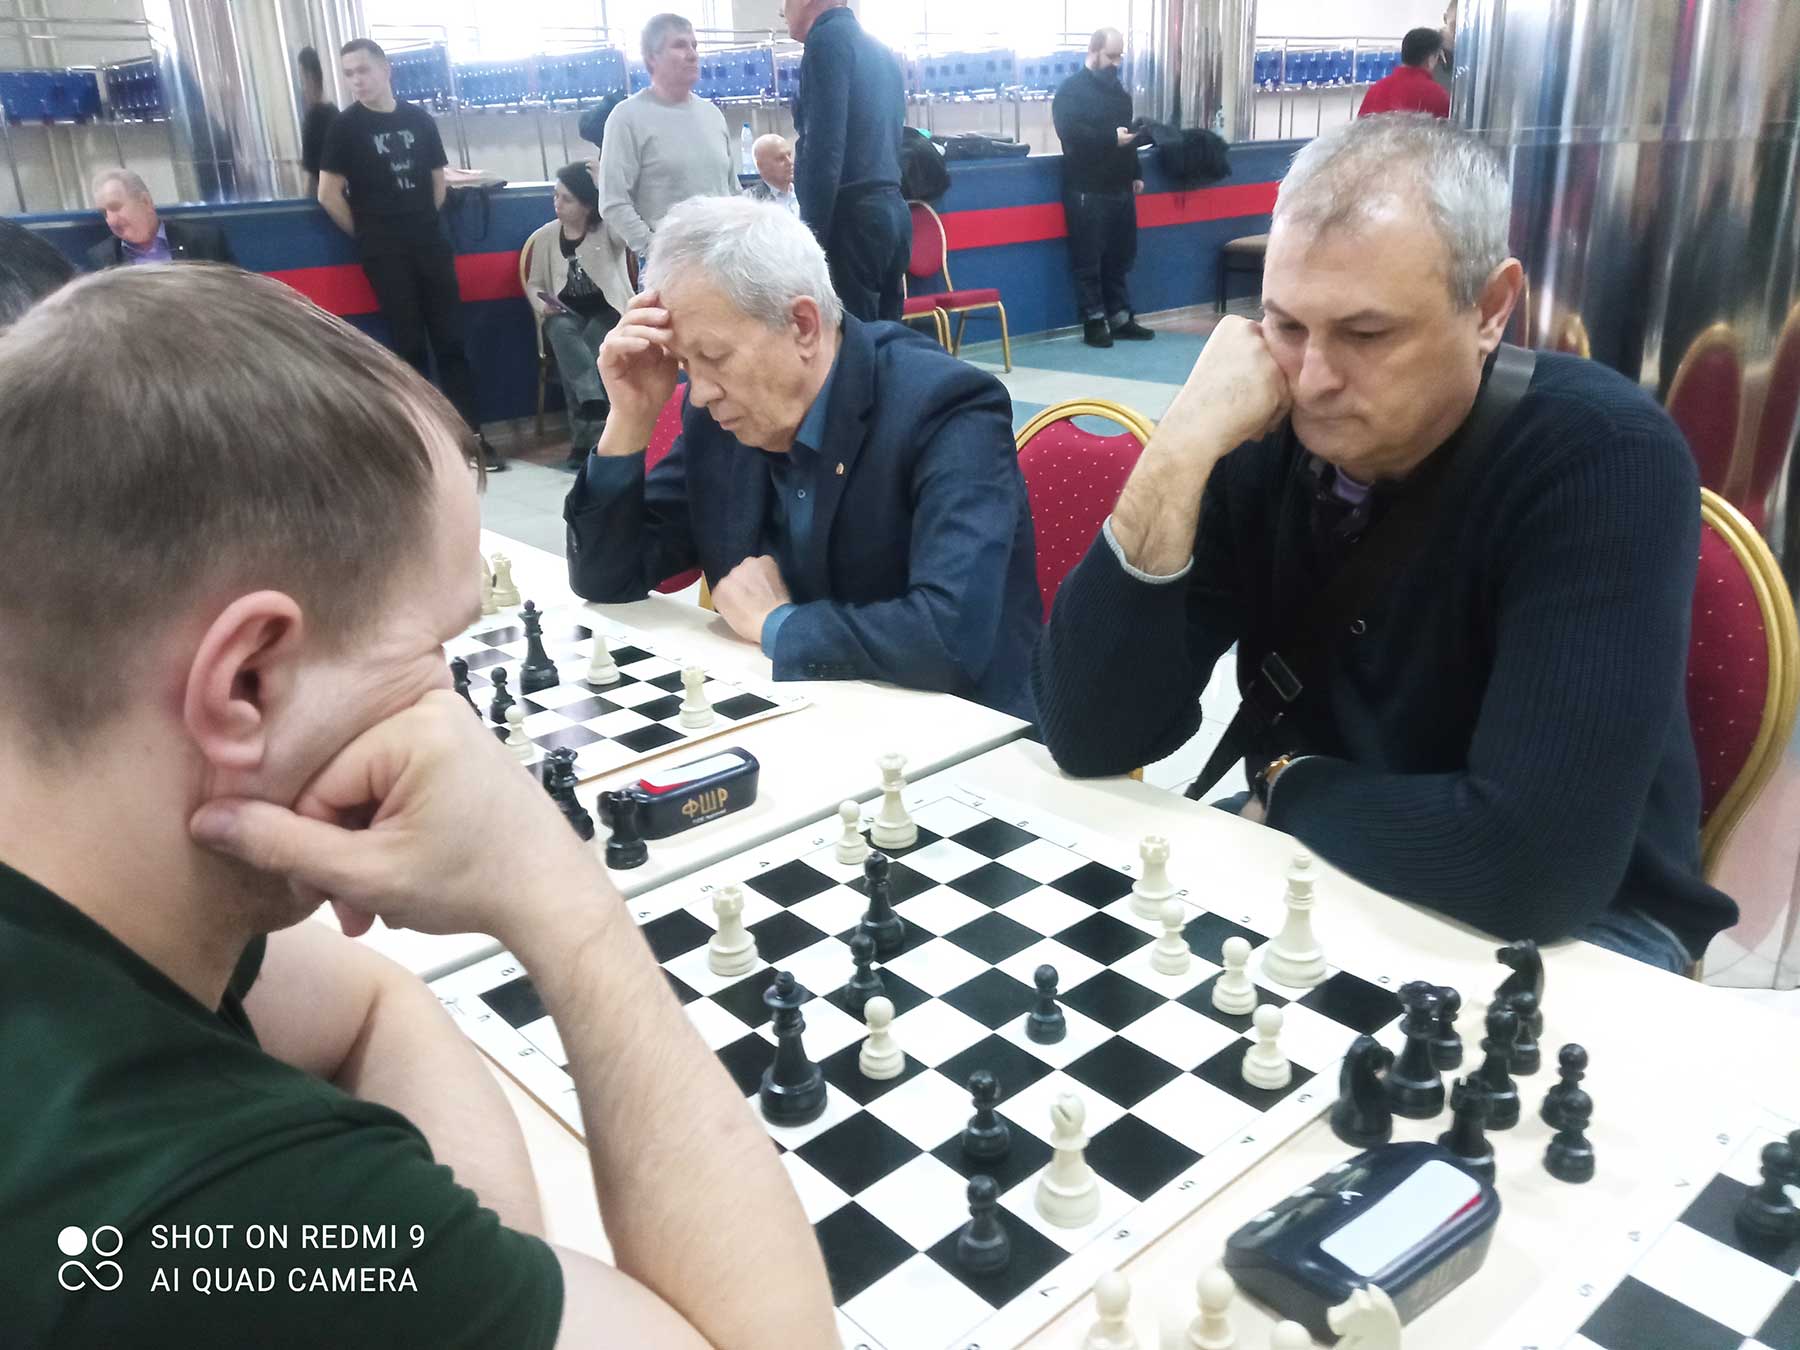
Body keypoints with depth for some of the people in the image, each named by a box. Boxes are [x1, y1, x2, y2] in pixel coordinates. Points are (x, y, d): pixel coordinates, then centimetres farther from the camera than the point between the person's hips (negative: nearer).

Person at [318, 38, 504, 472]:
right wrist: (369, 234, 1)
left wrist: (423, 221, 8)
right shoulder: (345, 127, -3)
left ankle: (473, 435, 3)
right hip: (385, 255, -3)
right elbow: (329, 194, -3)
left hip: (431, 245, 3)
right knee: (410, 347, 0)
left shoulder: (419, 119, 6)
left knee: (451, 341, 1)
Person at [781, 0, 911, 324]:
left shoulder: (828, 39, -7)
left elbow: (825, 150, -16)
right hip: (891, 210, 9)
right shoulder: (882, 49, 20)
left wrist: (809, 238, -18)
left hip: (851, 216, -9)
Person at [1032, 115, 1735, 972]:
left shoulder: (1604, 460, -21)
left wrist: (1291, 785, -14)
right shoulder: (1259, 438, -10)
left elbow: (1539, 865, -30)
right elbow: (1088, 738, -16)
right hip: (1311, 882, 4)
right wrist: (1179, 454, -24)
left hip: (1572, 930, -3)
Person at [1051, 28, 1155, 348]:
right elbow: (1070, 133, -20)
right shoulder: (1071, 90, -5)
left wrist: (1134, 174, 18)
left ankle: (1120, 318, 17)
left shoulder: (1118, 89, 18)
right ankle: (1094, 322, 2)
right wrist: (1112, 138, -24)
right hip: (1087, 191, -7)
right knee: (1089, 260, -4)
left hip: (1119, 188, 7)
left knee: (1120, 258, 10)